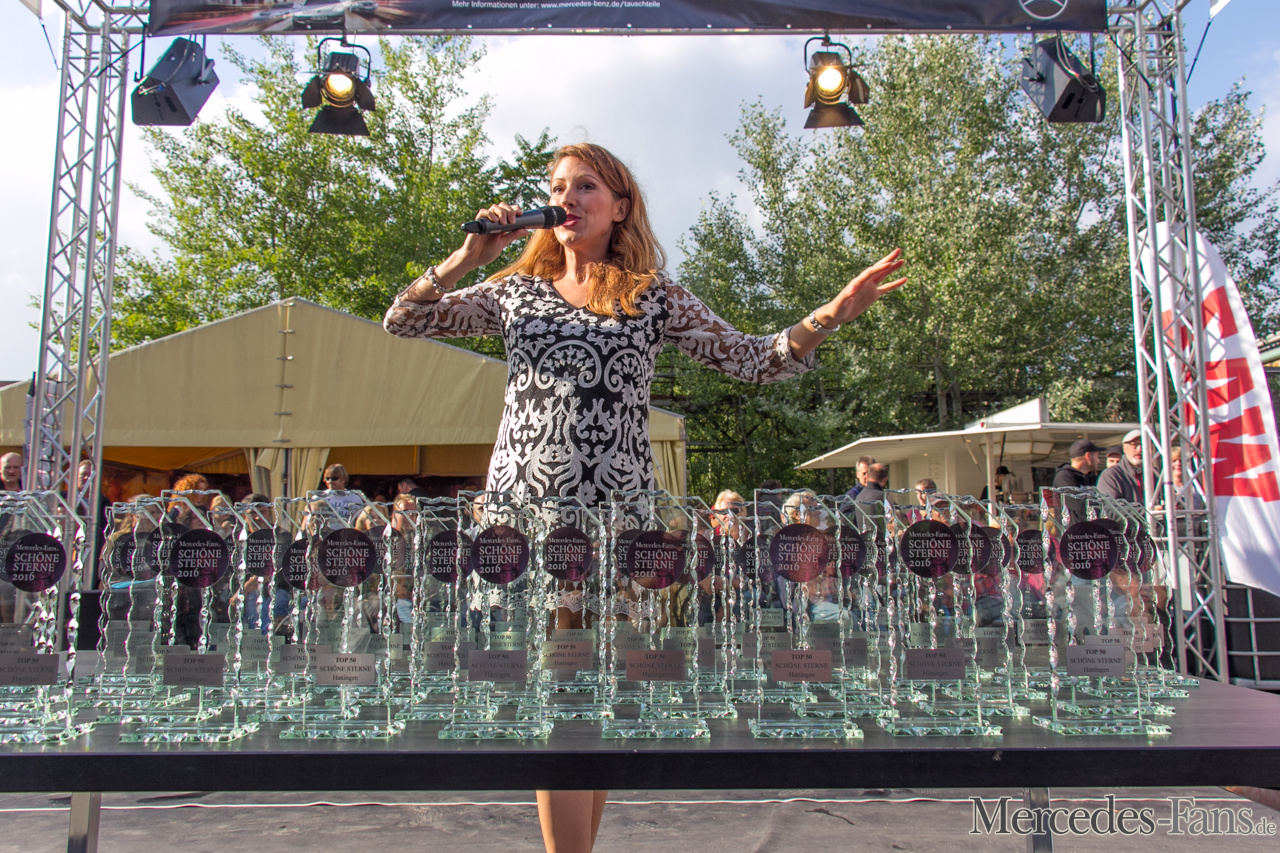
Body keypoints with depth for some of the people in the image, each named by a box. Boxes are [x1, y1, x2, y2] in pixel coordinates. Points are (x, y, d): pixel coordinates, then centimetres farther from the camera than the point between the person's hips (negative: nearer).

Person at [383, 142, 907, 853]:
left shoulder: (656, 299, 11)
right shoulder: (515, 291, 14)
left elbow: (754, 361, 7)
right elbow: (403, 321, 13)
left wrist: (832, 314, -7)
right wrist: (467, 257, 0)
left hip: (616, 510, 0)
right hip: (522, 505, 0)